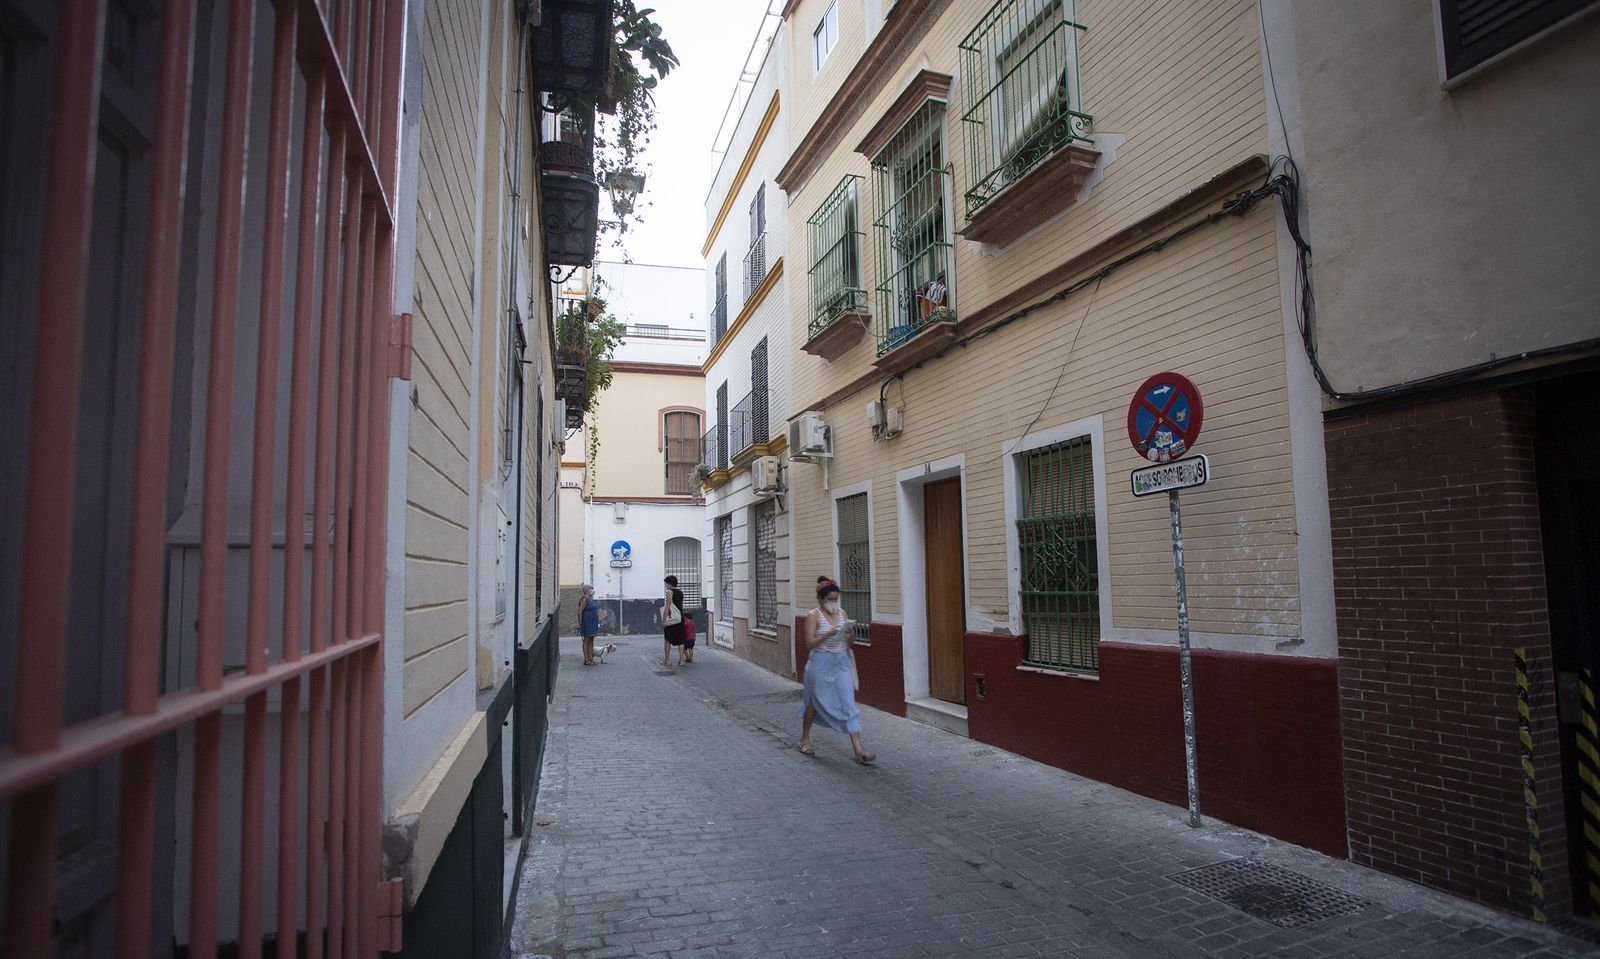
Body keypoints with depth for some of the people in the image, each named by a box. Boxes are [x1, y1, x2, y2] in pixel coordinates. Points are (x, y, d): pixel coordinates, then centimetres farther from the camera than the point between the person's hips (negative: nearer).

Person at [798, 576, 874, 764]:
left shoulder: (842, 613, 6)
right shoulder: (814, 616, -7)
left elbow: (849, 643, 11)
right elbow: (809, 643, -14)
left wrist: (849, 632, -11)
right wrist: (829, 633, -26)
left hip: (842, 663, 4)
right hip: (821, 664, -3)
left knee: (849, 704, -3)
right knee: (815, 702, 13)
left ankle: (859, 751, -7)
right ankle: (805, 738, 37)